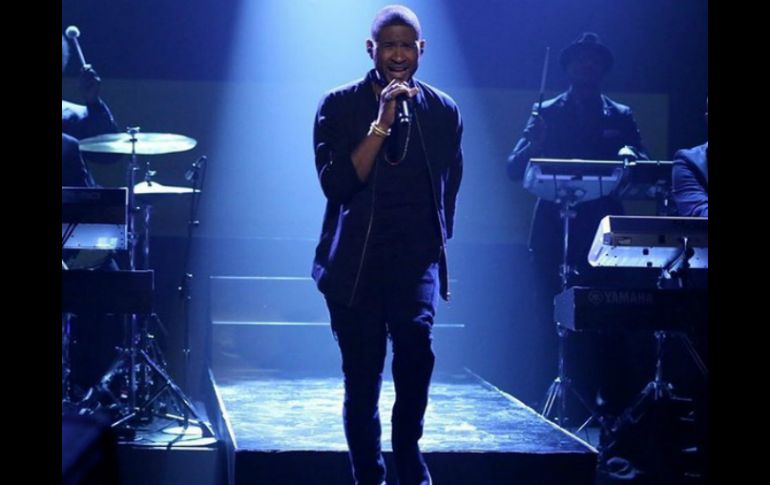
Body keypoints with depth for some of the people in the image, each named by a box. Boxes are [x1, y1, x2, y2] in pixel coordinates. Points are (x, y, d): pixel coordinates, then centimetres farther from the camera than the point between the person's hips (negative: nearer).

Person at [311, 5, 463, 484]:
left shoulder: (443, 111, 5)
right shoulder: (339, 106, -2)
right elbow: (336, 184, -14)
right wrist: (382, 123, -18)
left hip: (417, 256, 1)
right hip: (355, 260, -1)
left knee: (417, 341, -22)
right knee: (362, 377, 1)